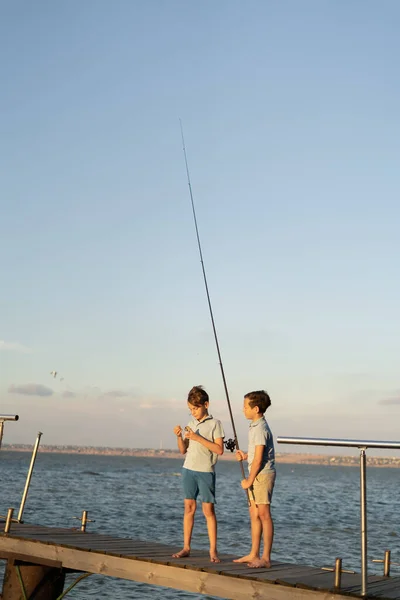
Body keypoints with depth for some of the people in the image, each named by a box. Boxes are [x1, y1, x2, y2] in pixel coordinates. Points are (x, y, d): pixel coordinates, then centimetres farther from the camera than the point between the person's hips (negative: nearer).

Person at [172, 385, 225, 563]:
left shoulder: (214, 424, -5)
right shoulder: (191, 424, 11)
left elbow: (219, 449, -12)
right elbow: (183, 450, 13)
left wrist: (198, 438, -18)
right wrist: (179, 436, -6)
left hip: (206, 471, -5)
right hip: (189, 469, 5)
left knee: (208, 510, -2)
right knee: (189, 507, 7)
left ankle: (213, 550, 3)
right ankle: (186, 548, 13)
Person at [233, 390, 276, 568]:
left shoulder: (260, 428, -17)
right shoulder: (256, 426, 14)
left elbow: (258, 459, -19)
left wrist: (249, 480, -12)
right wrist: (246, 455, 8)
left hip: (262, 474, -10)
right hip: (257, 475, 10)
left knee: (263, 514, -7)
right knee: (254, 514, 12)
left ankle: (266, 558, -4)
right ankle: (254, 555, 19)